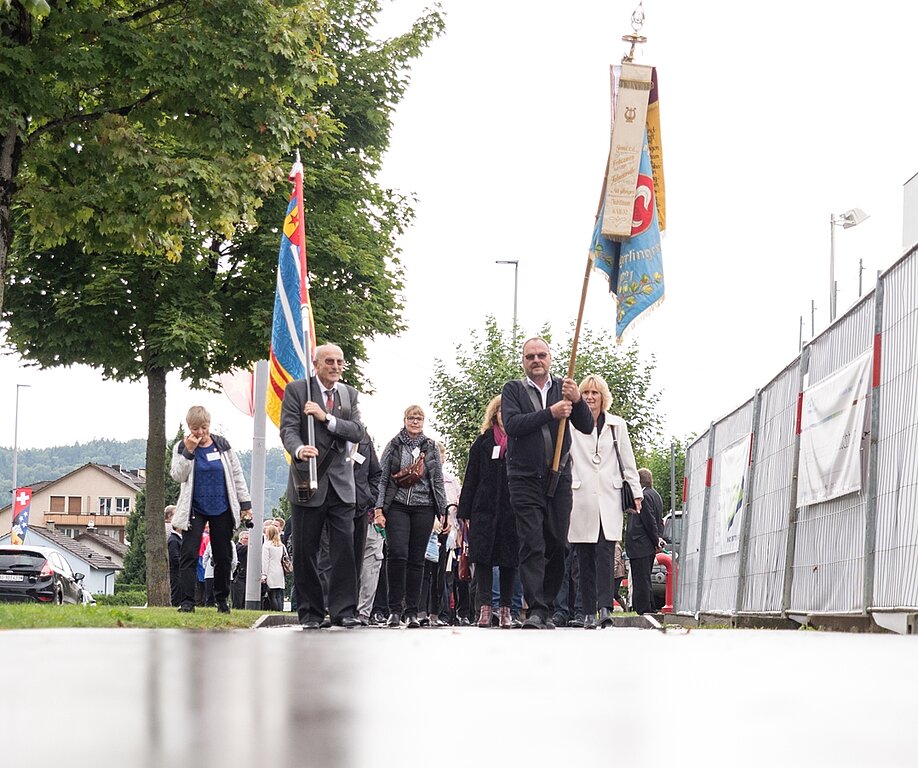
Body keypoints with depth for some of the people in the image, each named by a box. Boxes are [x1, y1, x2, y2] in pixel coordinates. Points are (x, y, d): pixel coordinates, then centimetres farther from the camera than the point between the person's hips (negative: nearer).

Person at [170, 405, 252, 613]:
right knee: (189, 555, -10)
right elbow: (177, 476, -11)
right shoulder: (182, 447, 1)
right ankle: (187, 601, -10)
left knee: (223, 556, 7)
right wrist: (188, 451, -19)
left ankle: (222, 599, 20)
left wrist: (245, 503, 4)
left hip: (222, 510, 2)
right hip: (194, 510, -2)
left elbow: (237, 475, 8)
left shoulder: (222, 444, 4)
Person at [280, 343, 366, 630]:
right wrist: (299, 449, -32)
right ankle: (310, 613, 9)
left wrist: (326, 417, -14)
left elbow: (357, 432, 0)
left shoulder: (349, 394, 12)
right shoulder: (297, 390, 0)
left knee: (345, 549, -5)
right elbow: (288, 429, -10)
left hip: (340, 483, 3)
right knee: (305, 552, 1)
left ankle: (343, 611, -2)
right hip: (308, 482, -3)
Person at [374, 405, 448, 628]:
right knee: (398, 553, -18)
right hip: (397, 506, -2)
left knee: (416, 559, 1)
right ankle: (395, 609, -11)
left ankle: (412, 612, 4)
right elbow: (382, 478, 6)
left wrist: (443, 511, 8)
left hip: (423, 507, 2)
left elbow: (438, 481, 14)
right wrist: (379, 508, -4)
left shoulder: (431, 447, 13)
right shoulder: (394, 445, 9)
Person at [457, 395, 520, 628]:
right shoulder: (483, 442, 10)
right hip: (484, 510, 1)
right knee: (483, 558, -5)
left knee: (508, 560, 3)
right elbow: (471, 478, 10)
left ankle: (505, 609, 9)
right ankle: (485, 607, -5)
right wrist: (466, 512, 3)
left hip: (513, 510, -1)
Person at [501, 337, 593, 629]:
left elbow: (586, 427, 3)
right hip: (525, 480, -3)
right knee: (532, 547, -12)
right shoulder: (513, 389, 6)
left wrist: (577, 400, -17)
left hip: (559, 479, 3)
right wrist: (550, 413, -21)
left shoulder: (563, 388, 12)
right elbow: (511, 424, -12)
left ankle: (546, 608, 13)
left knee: (557, 547, 4)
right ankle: (536, 611, -18)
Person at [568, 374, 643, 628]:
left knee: (605, 554, -12)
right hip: (581, 499, 0)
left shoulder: (617, 425, 11)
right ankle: (589, 613, 4)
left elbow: (628, 461, 15)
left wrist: (636, 492, 12)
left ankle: (605, 608, -20)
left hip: (608, 499, 0)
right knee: (585, 559, 1)